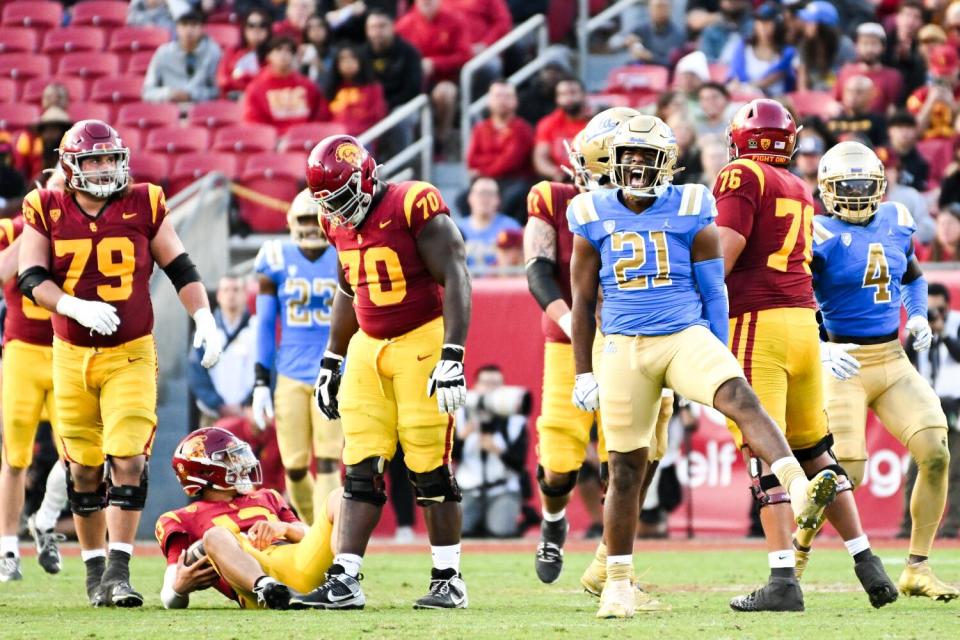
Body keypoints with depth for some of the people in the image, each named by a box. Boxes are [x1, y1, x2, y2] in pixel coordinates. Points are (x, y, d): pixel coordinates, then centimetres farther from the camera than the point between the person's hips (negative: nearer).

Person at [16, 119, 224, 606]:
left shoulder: (144, 205, 0)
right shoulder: (46, 211, -1)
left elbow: (179, 268, 7)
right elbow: (30, 279, -7)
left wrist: (205, 319, -2)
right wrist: (77, 308, -22)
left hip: (131, 356, -1)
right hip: (71, 356, 1)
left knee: (127, 459, -13)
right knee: (83, 468, 8)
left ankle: (118, 570, -12)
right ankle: (95, 570, 21)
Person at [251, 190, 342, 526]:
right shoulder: (277, 261, 2)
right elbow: (265, 326, 6)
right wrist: (260, 383, 2)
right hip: (290, 377, 1)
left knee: (328, 465, -11)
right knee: (295, 467, 1)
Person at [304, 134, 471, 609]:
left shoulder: (414, 207, -16)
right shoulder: (341, 224, 8)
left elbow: (455, 280, -17)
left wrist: (453, 356, -23)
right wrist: (331, 363, 24)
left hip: (422, 343, -7)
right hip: (369, 347, 7)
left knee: (430, 467, -5)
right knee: (361, 466, 2)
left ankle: (448, 580, 4)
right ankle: (345, 578, 1)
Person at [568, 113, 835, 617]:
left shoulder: (690, 213, 0)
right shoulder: (594, 217, 4)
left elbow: (713, 292, 7)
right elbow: (583, 301, 11)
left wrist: (718, 361, 6)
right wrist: (583, 373, 10)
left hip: (685, 337, -1)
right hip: (623, 347, 1)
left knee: (740, 397, -30)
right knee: (625, 469, 4)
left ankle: (800, 492, -48)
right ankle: (618, 582, 17)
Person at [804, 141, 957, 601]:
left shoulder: (896, 222, 8)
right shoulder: (819, 237, -10)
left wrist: (918, 316, 7)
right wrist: (821, 350, -27)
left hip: (894, 361, 6)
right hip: (845, 365, -6)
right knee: (846, 475, -12)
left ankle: (917, 570, 3)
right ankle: (797, 553, 14)